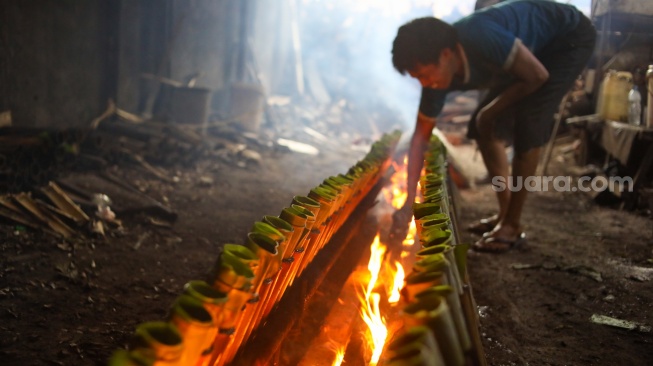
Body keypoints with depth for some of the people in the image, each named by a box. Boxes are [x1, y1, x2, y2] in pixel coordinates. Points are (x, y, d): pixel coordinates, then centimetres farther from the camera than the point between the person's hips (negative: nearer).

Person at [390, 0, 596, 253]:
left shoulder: (481, 37, -39)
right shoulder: (437, 75, -16)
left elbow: (538, 76, -28)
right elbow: (421, 136, -11)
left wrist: (492, 111, -16)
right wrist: (409, 203, -15)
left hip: (570, 39, -7)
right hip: (536, 47, 7)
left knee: (526, 126, -20)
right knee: (485, 128, 1)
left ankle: (513, 225, -8)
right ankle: (505, 214, 13)